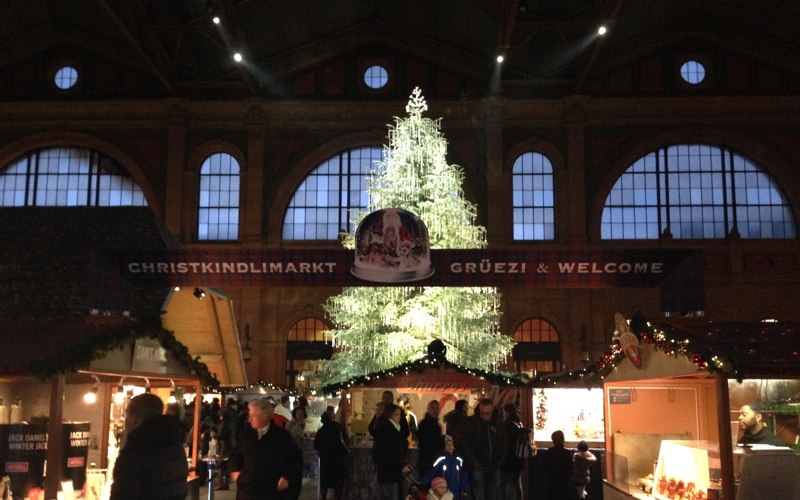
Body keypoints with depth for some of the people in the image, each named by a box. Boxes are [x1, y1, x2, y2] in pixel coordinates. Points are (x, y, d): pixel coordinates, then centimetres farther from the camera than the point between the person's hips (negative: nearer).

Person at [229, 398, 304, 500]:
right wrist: (235, 470, 9)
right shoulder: (247, 435, 8)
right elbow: (235, 454, 23)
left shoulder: (282, 436, -2)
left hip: (273, 491, -3)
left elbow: (296, 459, 2)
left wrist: (287, 477, -7)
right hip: (247, 490, 3)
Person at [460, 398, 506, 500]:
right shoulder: (470, 422, -3)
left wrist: (500, 461, 4)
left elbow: (503, 444, 15)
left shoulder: (498, 423, 8)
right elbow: (464, 445, -6)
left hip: (494, 466, 3)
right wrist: (473, 462, -9)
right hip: (478, 466, -3)